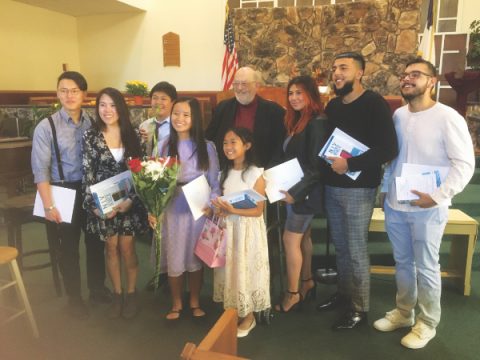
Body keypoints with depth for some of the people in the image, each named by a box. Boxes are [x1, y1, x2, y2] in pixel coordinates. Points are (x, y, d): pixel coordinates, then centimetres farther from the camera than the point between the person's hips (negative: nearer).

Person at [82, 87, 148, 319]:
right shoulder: (90, 136, -3)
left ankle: (131, 293, 23)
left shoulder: (132, 135, 0)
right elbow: (87, 174, -4)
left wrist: (130, 200, -12)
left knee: (127, 248, 5)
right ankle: (117, 294, 26)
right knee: (111, 248, 9)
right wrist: (94, 204, -12)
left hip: (129, 201, 0)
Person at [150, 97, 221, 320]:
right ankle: (176, 304, 31)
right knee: (174, 258, 10)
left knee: (196, 257, 12)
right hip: (171, 210, 1)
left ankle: (195, 302, 32)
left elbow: (214, 182, 1)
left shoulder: (207, 147, -2)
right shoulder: (163, 146, 0)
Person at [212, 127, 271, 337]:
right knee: (230, 268, 13)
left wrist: (234, 210, -26)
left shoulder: (256, 174, -13)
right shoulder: (225, 172, 6)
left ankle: (248, 317, 23)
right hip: (227, 227, 6)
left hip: (247, 229, -6)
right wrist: (220, 208, -7)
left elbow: (258, 210, -13)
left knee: (246, 269, 4)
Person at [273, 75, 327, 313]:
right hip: (294, 189, 9)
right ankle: (307, 282, 29)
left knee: (290, 239, -4)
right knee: (302, 236, 16)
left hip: (305, 192, -9)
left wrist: (296, 192, -20)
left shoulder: (316, 123, -17)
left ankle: (293, 293, 8)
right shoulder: (296, 121, 11)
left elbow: (316, 166, -20)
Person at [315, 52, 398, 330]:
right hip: (332, 186, 6)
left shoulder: (375, 104, -11)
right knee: (340, 246, 16)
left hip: (359, 189, -6)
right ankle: (344, 293, 34)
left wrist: (350, 164, -20)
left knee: (356, 250, 2)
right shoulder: (333, 105, 10)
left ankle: (360, 309, 18)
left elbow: (389, 150, -19)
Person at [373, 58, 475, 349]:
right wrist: (385, 189, 12)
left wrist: (438, 196, -20)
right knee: (402, 262, 18)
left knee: (426, 267, 8)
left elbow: (464, 164, -13)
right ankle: (403, 312, 35)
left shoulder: (447, 117, -11)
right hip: (395, 205, 6)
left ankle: (427, 323, 26)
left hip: (427, 209, -5)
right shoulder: (398, 115, 8)